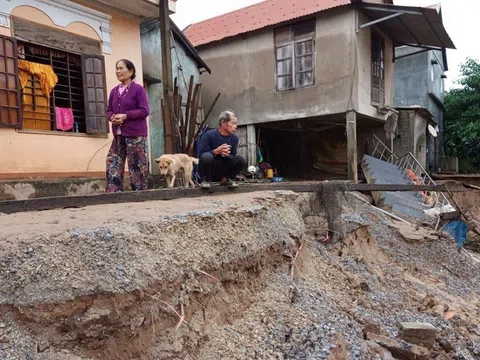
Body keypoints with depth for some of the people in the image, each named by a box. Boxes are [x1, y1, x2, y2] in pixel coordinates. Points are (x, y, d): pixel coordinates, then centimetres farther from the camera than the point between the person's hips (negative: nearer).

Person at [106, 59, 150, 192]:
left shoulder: (138, 89, -4)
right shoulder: (114, 91, 16)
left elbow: (144, 111, -11)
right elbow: (109, 110, 19)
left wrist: (125, 116, -17)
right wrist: (112, 117, -5)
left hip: (136, 134, -7)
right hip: (118, 134, 7)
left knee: (137, 165, -3)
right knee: (113, 162, 4)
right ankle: (113, 191, 10)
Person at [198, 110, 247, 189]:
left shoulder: (234, 138, -1)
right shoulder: (209, 135, -15)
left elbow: (233, 157, 0)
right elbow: (201, 155, -18)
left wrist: (227, 155, -24)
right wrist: (216, 151, -34)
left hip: (223, 171, 4)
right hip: (209, 171, -4)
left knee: (241, 160, -18)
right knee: (207, 156, -35)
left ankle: (226, 179, 4)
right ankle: (206, 180, -8)